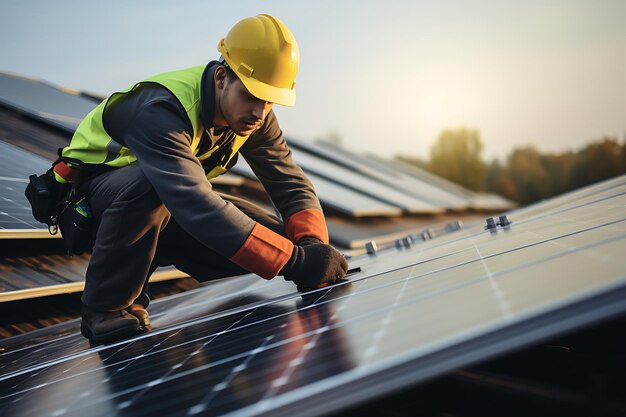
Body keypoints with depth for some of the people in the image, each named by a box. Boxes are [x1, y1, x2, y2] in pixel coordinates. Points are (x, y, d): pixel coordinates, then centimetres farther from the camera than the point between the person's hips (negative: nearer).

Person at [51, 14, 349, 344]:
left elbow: (292, 185, -8)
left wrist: (313, 244, -30)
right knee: (149, 182, -41)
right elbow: (195, 205, -48)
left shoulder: (254, 115, -12)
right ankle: (107, 306, -20)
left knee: (274, 236, -11)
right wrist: (294, 261, -51)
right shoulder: (161, 110, -35)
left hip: (167, 211, 7)